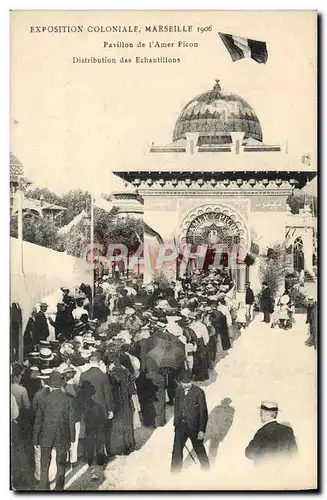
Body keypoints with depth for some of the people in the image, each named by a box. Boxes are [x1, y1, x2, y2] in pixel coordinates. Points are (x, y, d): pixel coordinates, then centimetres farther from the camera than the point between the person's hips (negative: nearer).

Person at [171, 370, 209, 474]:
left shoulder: (198, 392, -17)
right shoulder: (179, 391, -2)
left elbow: (203, 412, -14)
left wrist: (202, 430, -13)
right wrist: (176, 422, 11)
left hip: (194, 426, -3)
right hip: (181, 426, 3)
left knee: (199, 449, 16)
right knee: (177, 450, 2)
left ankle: (205, 468, 40)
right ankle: (175, 471, 17)